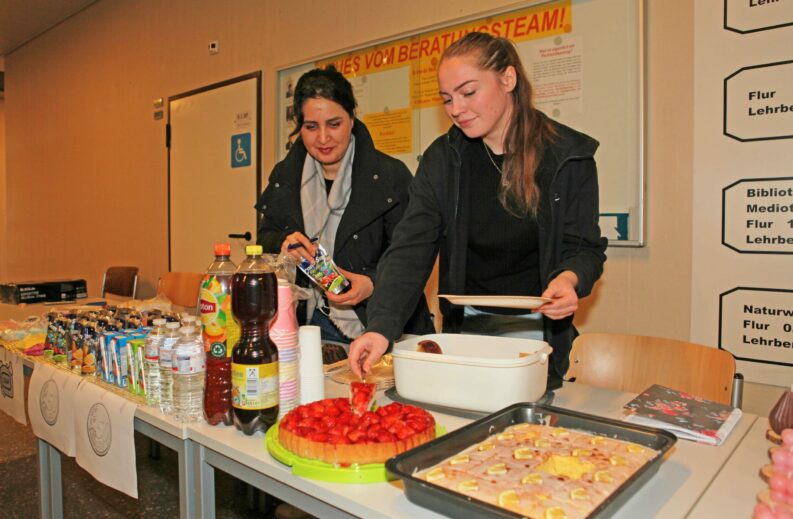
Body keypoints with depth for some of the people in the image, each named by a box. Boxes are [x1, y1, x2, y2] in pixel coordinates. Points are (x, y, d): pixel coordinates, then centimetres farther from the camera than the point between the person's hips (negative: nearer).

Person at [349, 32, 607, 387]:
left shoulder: (569, 157, -11)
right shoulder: (442, 158, -7)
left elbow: (584, 247, -4)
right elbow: (410, 250, -14)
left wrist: (569, 278, -28)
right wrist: (381, 327, -27)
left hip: (538, 327, -1)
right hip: (466, 325, 2)